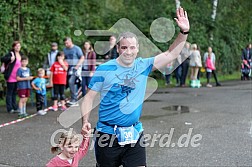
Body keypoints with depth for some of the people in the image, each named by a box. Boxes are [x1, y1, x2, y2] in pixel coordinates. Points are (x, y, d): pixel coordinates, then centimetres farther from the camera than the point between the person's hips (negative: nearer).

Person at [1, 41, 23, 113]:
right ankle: (9, 109, 7)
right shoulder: (11, 54, -11)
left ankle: (15, 108, 21)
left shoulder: (21, 54, 11)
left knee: (14, 93, 14)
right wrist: (10, 58, -32)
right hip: (11, 77, -7)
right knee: (9, 93, 2)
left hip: (17, 77, 7)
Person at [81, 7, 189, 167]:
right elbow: (89, 97, -4)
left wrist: (184, 32, -12)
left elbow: (170, 54, 0)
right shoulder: (105, 69, -7)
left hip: (135, 134, 3)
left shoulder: (143, 66, 2)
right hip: (107, 134, -2)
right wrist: (85, 121, -18)